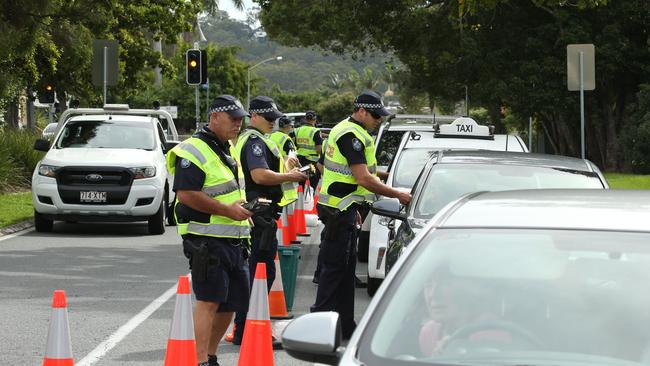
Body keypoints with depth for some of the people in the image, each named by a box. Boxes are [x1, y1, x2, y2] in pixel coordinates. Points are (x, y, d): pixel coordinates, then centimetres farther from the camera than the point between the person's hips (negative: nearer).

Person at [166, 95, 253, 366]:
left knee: (231, 303, 11)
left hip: (234, 241, 9)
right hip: (206, 239, -9)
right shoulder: (194, 152, -12)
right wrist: (227, 210, -21)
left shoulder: (227, 150, 20)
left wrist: (245, 205, 14)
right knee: (210, 300, -13)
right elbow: (186, 194, -22)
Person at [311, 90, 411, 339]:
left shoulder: (345, 130, 17)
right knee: (335, 266, -8)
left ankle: (345, 325, 18)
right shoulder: (352, 136, -17)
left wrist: (353, 209, 27)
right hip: (339, 209, -11)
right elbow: (364, 179, -22)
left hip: (342, 208, 11)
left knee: (347, 266, 13)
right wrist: (397, 195, -15)